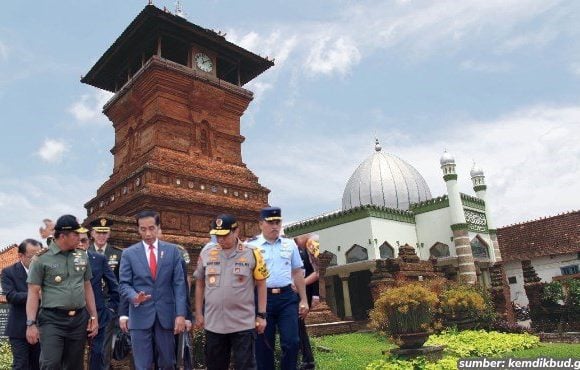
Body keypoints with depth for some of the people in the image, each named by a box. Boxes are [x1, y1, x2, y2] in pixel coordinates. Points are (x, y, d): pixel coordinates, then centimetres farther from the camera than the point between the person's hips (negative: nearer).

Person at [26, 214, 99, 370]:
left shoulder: (82, 256, 8)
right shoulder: (42, 258, -5)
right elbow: (33, 293, -5)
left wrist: (94, 317, 10)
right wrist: (31, 323, -11)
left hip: (79, 319, 4)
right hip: (52, 320, -4)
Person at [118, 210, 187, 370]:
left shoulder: (173, 250, 2)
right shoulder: (129, 253, 2)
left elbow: (179, 283, -1)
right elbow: (124, 284, 1)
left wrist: (181, 314, -8)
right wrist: (134, 297, -21)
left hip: (166, 314, 1)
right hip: (140, 315, 0)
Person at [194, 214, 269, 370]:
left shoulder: (252, 253, -5)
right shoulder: (206, 253, 2)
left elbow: (261, 285, 0)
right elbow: (200, 284, 10)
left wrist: (261, 315, -3)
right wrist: (199, 313, 9)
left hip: (243, 323, -3)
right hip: (213, 323, 3)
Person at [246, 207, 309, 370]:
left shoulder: (290, 244, 9)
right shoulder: (251, 246, -1)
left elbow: (297, 272, 13)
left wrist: (303, 300, 10)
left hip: (287, 297, 2)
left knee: (291, 342, -1)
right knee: (263, 345, 8)